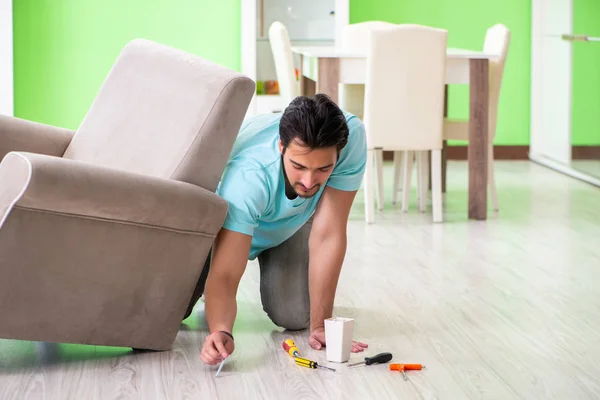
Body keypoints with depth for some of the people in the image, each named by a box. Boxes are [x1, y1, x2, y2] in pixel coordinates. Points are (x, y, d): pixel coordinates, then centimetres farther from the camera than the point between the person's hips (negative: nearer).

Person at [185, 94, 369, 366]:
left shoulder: (351, 136, -40)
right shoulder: (248, 175, -46)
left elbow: (328, 235, -34)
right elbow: (224, 278, -46)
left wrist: (320, 325, -33)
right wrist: (221, 331, -66)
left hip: (290, 224, 2)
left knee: (294, 318, -15)